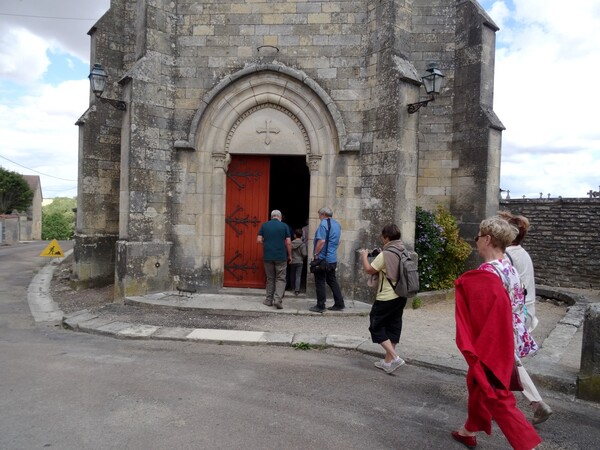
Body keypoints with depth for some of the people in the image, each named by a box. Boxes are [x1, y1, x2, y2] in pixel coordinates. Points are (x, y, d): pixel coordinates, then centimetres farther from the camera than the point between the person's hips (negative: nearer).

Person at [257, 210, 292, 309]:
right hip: (281, 257, -2)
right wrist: (289, 255, 7)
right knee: (280, 279, 4)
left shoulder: (264, 225, 4)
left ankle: (269, 300, 17)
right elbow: (288, 243, -4)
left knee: (270, 278, 14)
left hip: (268, 256, 2)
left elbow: (259, 240, 1)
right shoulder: (284, 226, -1)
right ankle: (278, 299, -10)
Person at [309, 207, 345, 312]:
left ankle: (320, 306, 4)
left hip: (323, 258, -8)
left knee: (320, 282, 0)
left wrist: (315, 254, -15)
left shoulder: (324, 224, -14)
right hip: (333, 259, 8)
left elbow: (321, 241, -23)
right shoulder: (337, 224, 13)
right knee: (332, 281, 15)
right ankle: (339, 304, 16)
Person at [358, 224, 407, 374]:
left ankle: (395, 357, -3)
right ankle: (388, 361, 22)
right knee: (393, 327, 14)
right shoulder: (405, 252, 5)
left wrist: (364, 256, 5)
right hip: (401, 297, 8)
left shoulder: (385, 254, -18)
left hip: (386, 298, -8)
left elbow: (369, 270, -10)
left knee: (376, 327, 4)